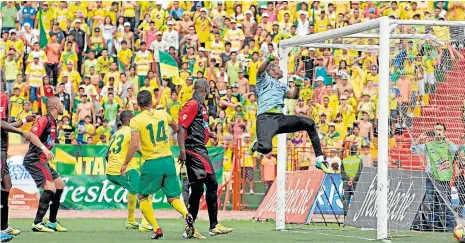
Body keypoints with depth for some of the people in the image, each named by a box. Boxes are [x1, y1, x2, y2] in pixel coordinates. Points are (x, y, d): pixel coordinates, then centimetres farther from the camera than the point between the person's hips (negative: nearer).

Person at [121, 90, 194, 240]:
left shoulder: (136, 121, -7)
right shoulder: (163, 114, 6)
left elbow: (135, 144, -16)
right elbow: (175, 126, 27)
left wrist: (125, 164, -5)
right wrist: (173, 132, 50)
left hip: (151, 164, -4)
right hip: (168, 160, 4)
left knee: (143, 196, 15)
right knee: (173, 197, 10)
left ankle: (156, 229, 2)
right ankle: (186, 215, -22)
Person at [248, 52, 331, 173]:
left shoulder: (282, 86, 34)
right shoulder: (264, 78, 18)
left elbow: (293, 96, 19)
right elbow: (261, 70, -6)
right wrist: (270, 59, -25)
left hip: (280, 118, 6)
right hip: (265, 118, -6)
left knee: (309, 123, -11)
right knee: (265, 148, -31)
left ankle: (319, 160, -5)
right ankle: (256, 144, 10)